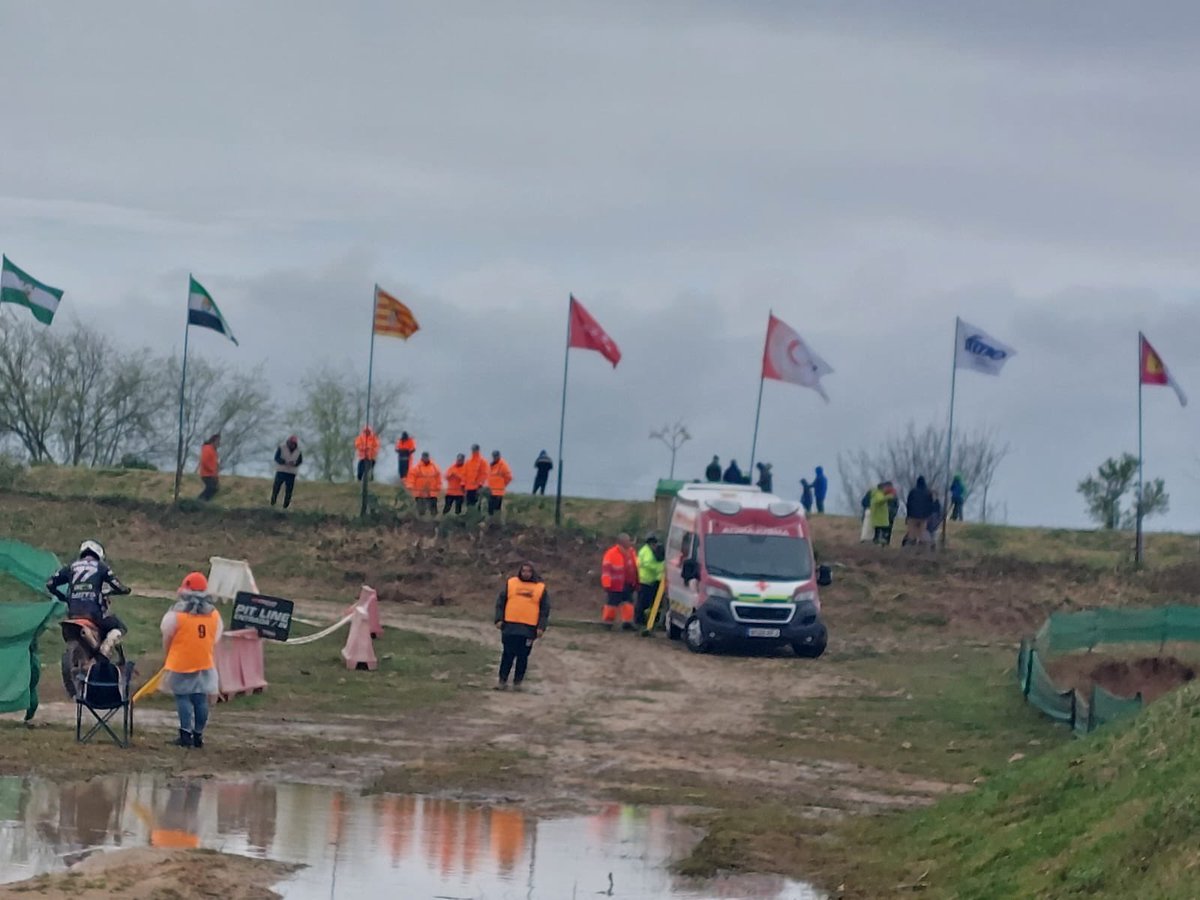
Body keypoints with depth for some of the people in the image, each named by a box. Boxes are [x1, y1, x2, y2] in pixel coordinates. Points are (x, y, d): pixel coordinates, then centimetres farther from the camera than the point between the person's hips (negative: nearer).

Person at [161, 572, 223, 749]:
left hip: (181, 663, -4)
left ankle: (186, 733, -6)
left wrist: (168, 657, 13)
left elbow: (167, 639, -4)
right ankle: (198, 734, 12)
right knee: (201, 699, 8)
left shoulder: (177, 614, -12)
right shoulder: (214, 614, 2)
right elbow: (215, 641, 9)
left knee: (183, 697, 2)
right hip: (205, 663, 4)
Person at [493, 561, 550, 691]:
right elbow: (500, 602, 7)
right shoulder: (511, 583, 6)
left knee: (523, 656, 5)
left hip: (529, 628, 0)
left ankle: (518, 681, 14)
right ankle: (502, 680, 8)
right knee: (508, 654, 2)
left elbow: (545, 609, 5)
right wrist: (499, 619, -2)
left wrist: (541, 627, -3)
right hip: (510, 626, 0)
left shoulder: (541, 588, 5)